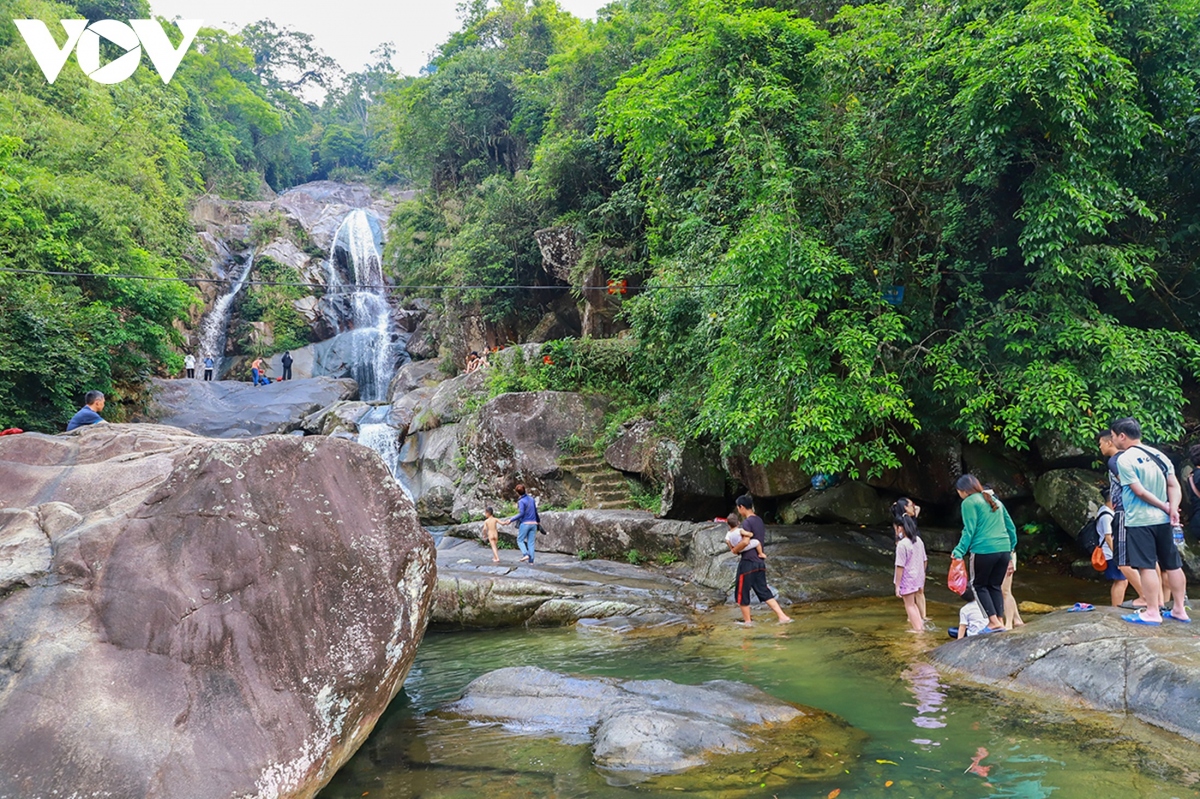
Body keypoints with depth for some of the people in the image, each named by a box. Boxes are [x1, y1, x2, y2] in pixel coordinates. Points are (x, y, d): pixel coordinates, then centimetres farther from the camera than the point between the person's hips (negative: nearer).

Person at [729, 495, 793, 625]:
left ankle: (747, 621, 16)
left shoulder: (747, 522, -16)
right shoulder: (759, 520, 12)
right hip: (760, 562, 8)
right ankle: (783, 617, 3)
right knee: (764, 592, 11)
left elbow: (745, 542, -25)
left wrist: (735, 550, -10)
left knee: (742, 592, 7)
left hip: (748, 562, -8)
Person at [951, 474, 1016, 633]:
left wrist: (959, 551, -10)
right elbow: (1011, 526, 20)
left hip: (984, 550, -7)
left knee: (980, 585, 7)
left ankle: (994, 622, -1)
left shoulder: (969, 502, -3)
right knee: (995, 586, 16)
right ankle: (999, 621, 12)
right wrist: (1011, 547, 23)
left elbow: (969, 530, -11)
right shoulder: (994, 500, 19)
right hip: (1004, 549, 7)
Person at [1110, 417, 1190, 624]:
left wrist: (1166, 507, -6)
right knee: (1172, 565, 12)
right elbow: (1174, 486, 4)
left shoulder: (1124, 459, -12)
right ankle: (1179, 610, 19)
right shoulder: (1159, 455, 10)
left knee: (1146, 566, -4)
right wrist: (1173, 509, -7)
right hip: (1162, 520, 7)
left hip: (1139, 521, -7)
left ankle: (1153, 613, -1)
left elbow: (1140, 491, -15)